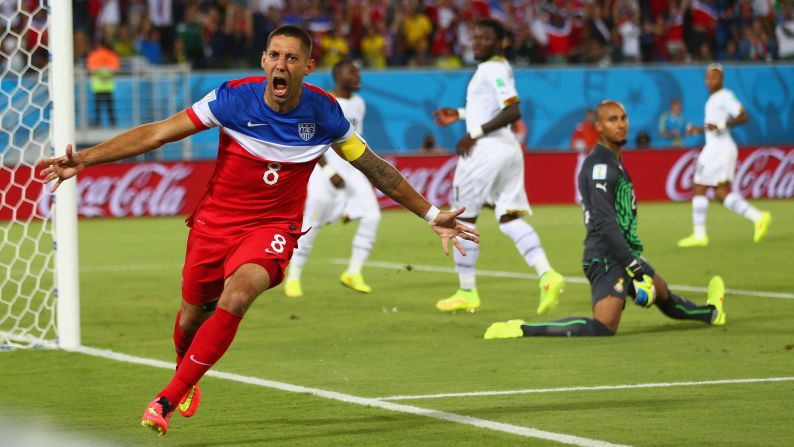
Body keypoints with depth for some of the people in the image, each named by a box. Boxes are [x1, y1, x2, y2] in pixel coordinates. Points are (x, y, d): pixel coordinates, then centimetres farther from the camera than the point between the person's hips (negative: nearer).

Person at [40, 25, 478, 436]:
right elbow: (155, 133, -14)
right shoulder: (233, 98, -16)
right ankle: (187, 378, 48)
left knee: (235, 298, -28)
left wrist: (432, 215, 7)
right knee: (191, 319, 10)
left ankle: (169, 398, -18)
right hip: (215, 220, 1)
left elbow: (375, 168, 4)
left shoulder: (324, 112, -11)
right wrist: (83, 159, -21)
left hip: (272, 228, -1)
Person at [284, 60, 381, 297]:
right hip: (326, 169, -6)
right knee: (311, 224, -5)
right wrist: (329, 172, -19)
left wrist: (363, 170, 19)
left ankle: (353, 273, 1)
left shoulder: (358, 104, 12)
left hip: (353, 169, 6)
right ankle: (293, 278, 8)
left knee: (371, 216, -9)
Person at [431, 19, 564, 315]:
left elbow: (513, 112, -24)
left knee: (463, 218, 4)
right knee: (510, 218, 4)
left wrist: (476, 132, -23)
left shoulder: (493, 69, -14)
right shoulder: (498, 68, 17)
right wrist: (459, 114, 28)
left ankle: (467, 292, 9)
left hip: (486, 149, -9)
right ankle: (547, 274, -17)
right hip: (507, 149, 9)